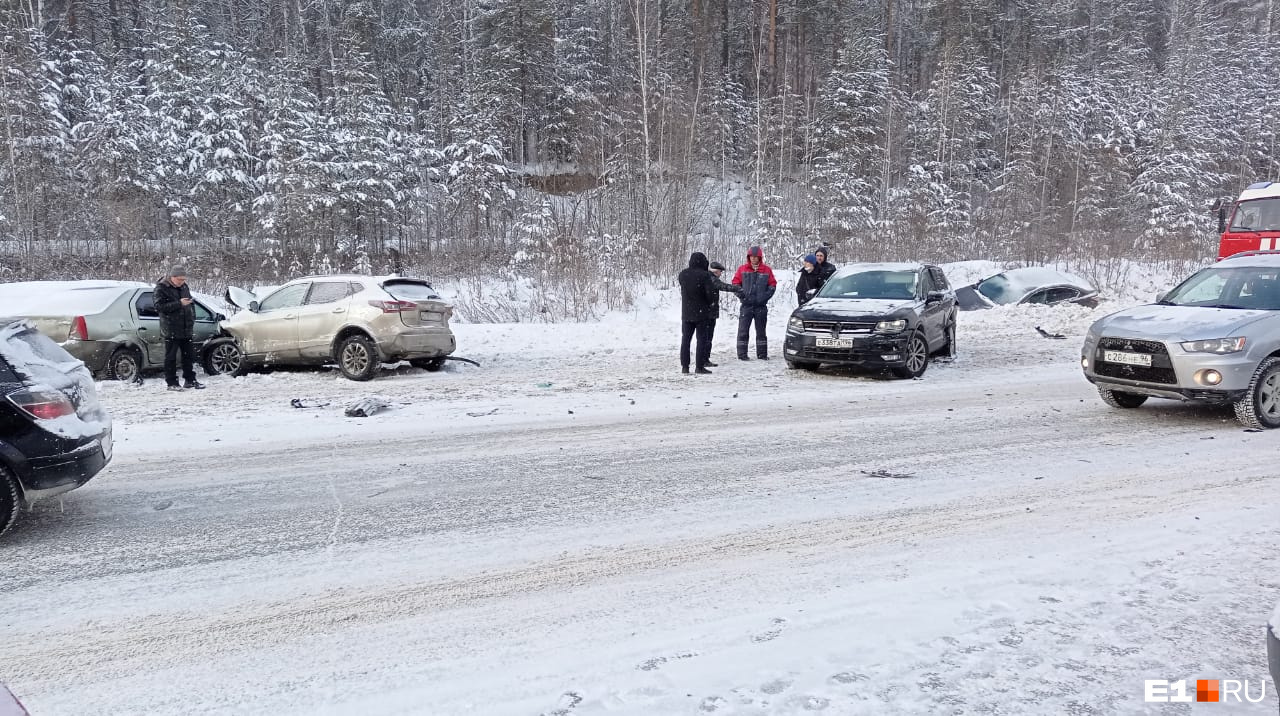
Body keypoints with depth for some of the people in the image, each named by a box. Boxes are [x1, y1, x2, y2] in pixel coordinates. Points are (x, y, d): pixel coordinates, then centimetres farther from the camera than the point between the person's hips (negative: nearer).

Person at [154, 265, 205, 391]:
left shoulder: (184, 287, 12)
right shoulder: (161, 288, -8)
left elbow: (190, 302, 23)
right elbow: (159, 306, -18)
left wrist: (192, 318, 11)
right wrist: (179, 304, -24)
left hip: (187, 329, 6)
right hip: (171, 329, -6)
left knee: (189, 355, 10)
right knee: (171, 357, 0)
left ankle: (190, 380, 20)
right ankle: (172, 383, 6)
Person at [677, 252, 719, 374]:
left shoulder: (682, 274, -2)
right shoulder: (705, 275, -16)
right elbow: (712, 295, -18)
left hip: (686, 313, 4)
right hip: (702, 314, -4)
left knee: (685, 339, 12)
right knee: (702, 339, 4)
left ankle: (684, 366, 11)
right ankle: (699, 366, 1)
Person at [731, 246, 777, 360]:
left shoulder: (767, 270, 5)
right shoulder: (742, 269, 5)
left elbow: (773, 285, 7)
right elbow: (735, 283, 8)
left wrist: (766, 296, -8)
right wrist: (740, 293, -9)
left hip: (761, 306, 1)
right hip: (746, 305, -1)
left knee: (761, 331, 10)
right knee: (743, 330, -3)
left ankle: (762, 354, 17)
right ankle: (742, 354, 1)